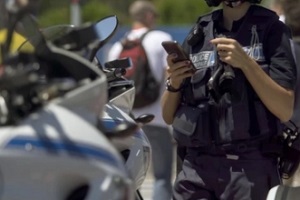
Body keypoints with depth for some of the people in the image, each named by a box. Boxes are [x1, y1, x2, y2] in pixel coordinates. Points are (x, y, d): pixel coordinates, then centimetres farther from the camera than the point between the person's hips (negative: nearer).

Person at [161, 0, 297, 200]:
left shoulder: (271, 29, 3)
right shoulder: (198, 34, 15)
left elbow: (285, 111, -6)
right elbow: (169, 116, 16)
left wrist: (246, 63, -16)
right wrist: (174, 83, -4)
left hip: (250, 169, -4)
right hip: (196, 169, 4)